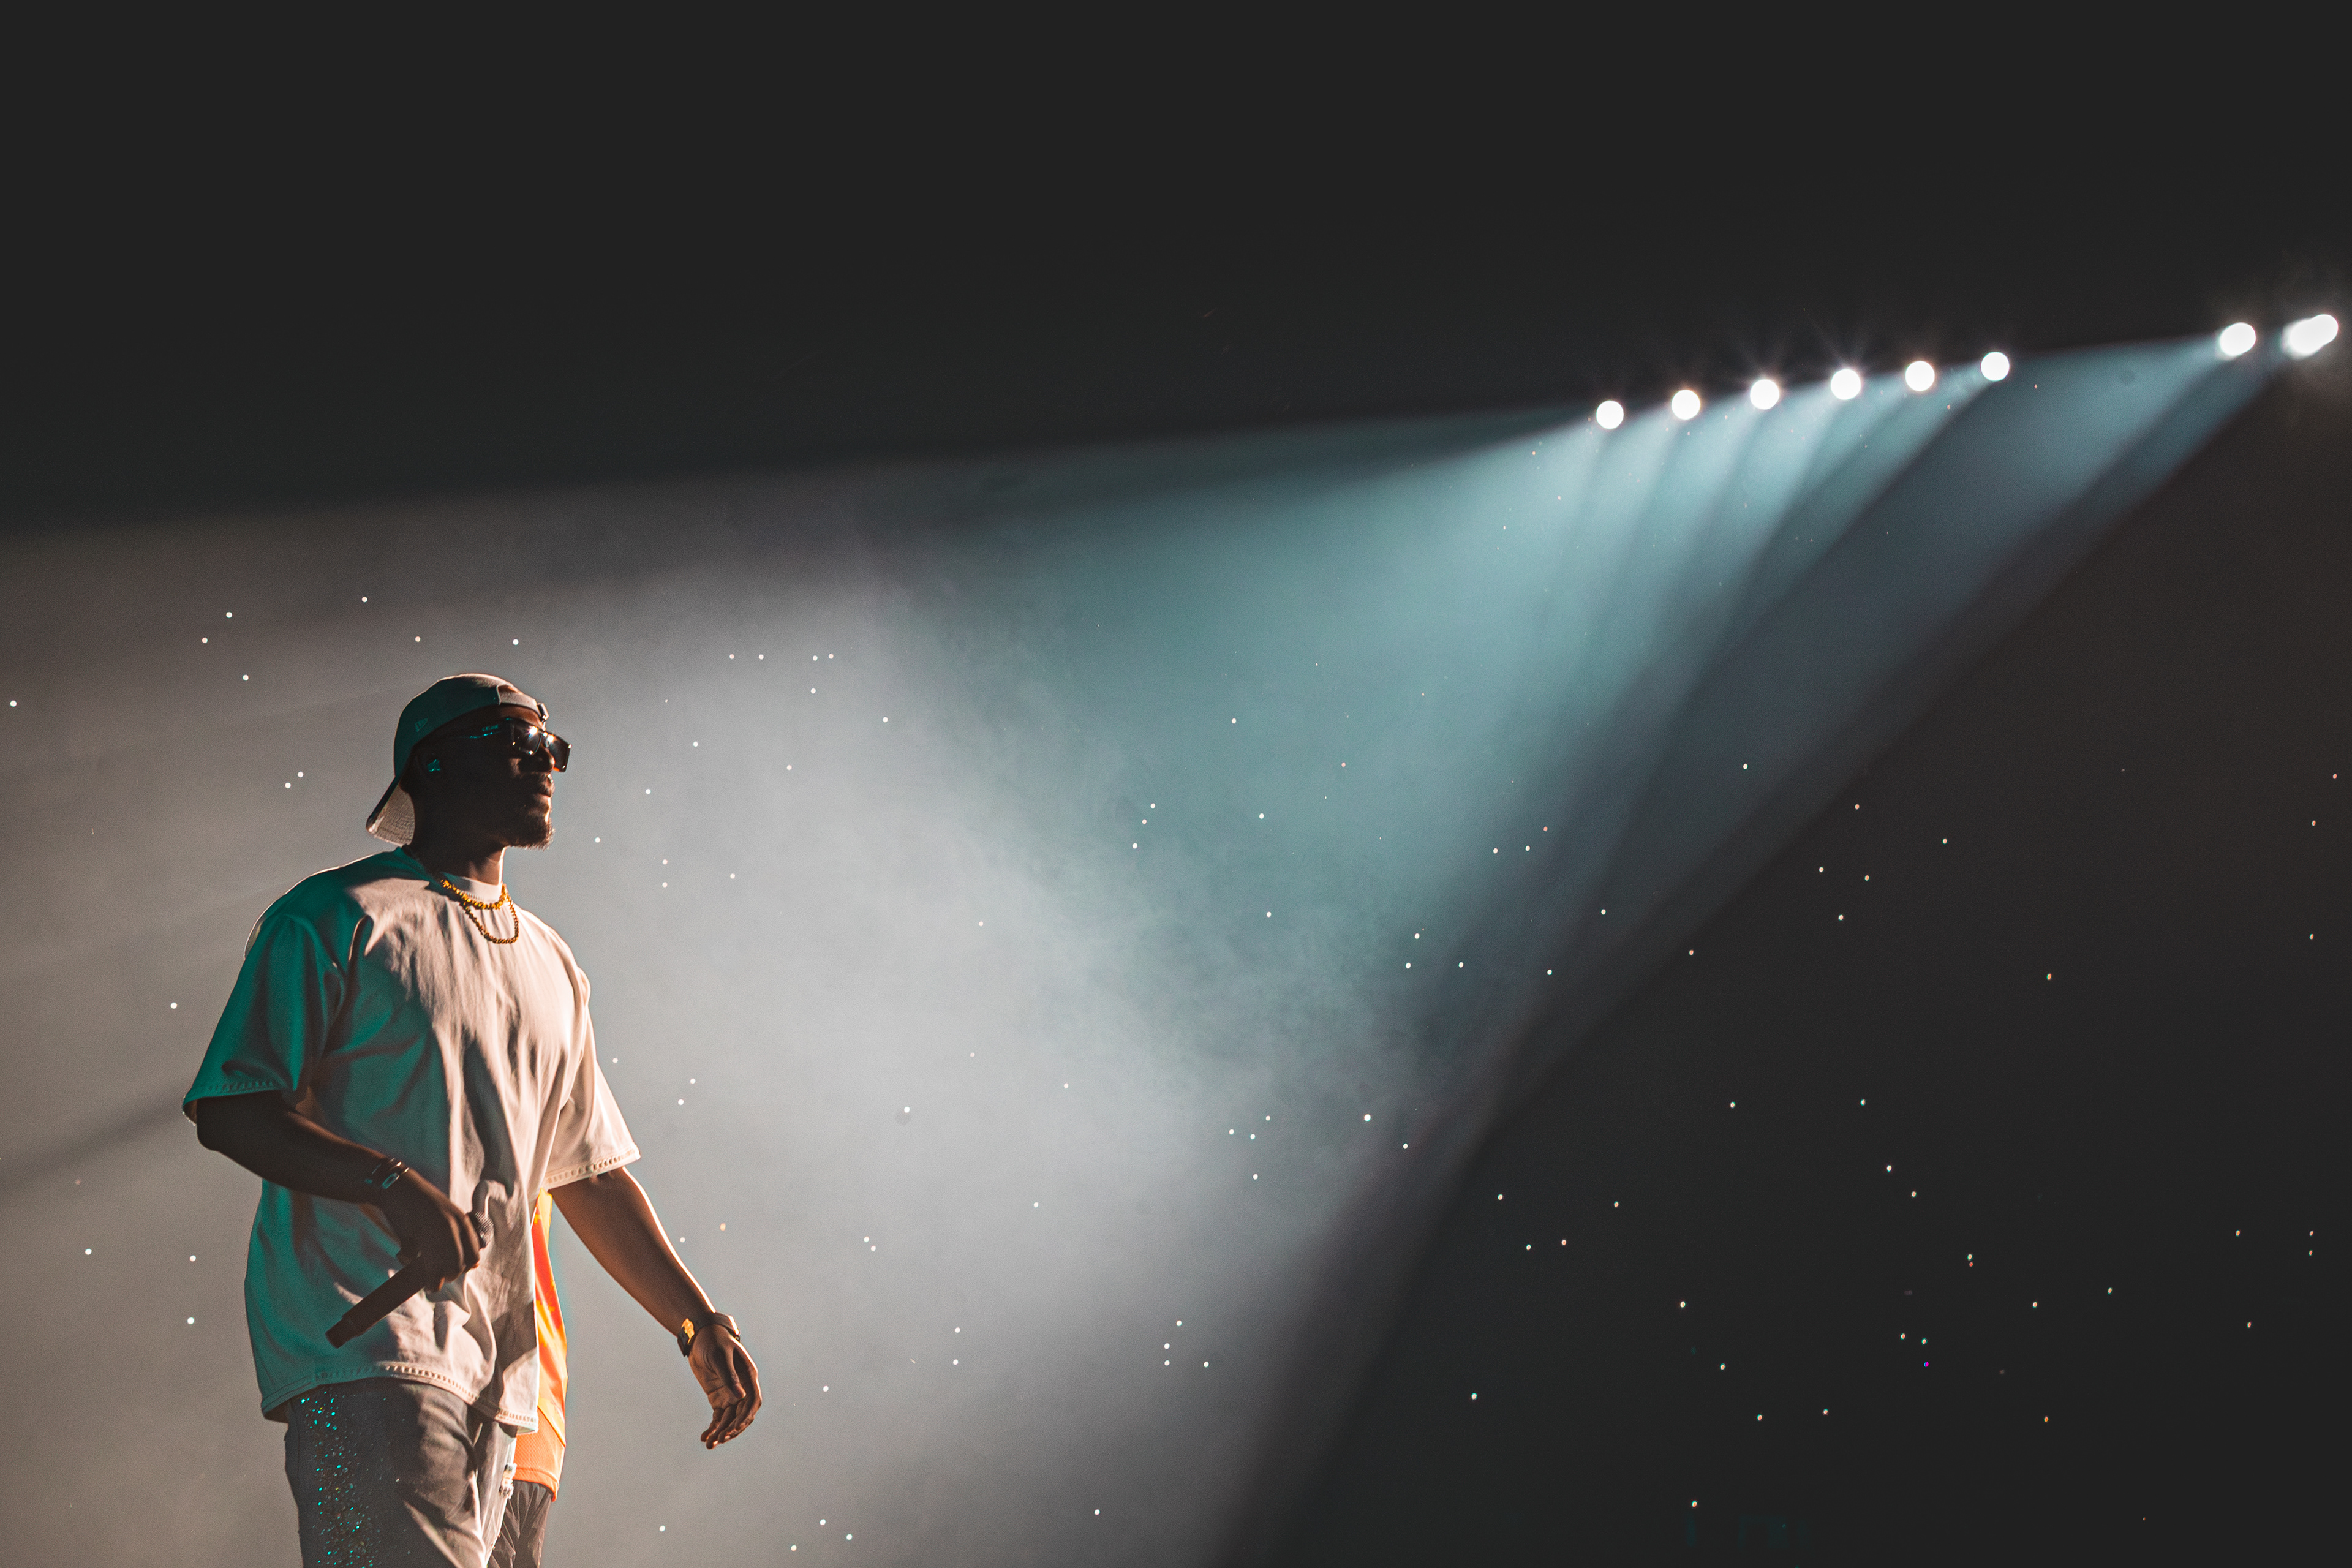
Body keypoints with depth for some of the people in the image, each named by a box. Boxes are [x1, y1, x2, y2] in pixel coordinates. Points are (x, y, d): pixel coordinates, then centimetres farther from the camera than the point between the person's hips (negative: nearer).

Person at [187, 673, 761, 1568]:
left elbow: (590, 1175, 25)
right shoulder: (337, 918, 2)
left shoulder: (551, 968, 23)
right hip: (361, 1334, -7)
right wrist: (392, 1185, -20)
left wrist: (697, 1326, 17)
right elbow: (229, 1111, -5)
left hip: (497, 1369, 7)